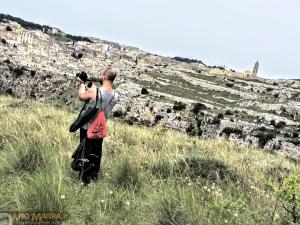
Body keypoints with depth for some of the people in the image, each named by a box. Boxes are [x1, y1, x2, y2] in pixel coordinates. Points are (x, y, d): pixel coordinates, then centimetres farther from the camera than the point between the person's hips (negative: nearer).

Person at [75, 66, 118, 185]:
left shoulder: (93, 91, -24)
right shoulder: (115, 95, -9)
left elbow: (81, 96, -3)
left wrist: (82, 83, 12)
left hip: (87, 128, -4)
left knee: (85, 154, 7)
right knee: (96, 154, 20)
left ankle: (85, 180, 14)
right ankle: (94, 176, 33)